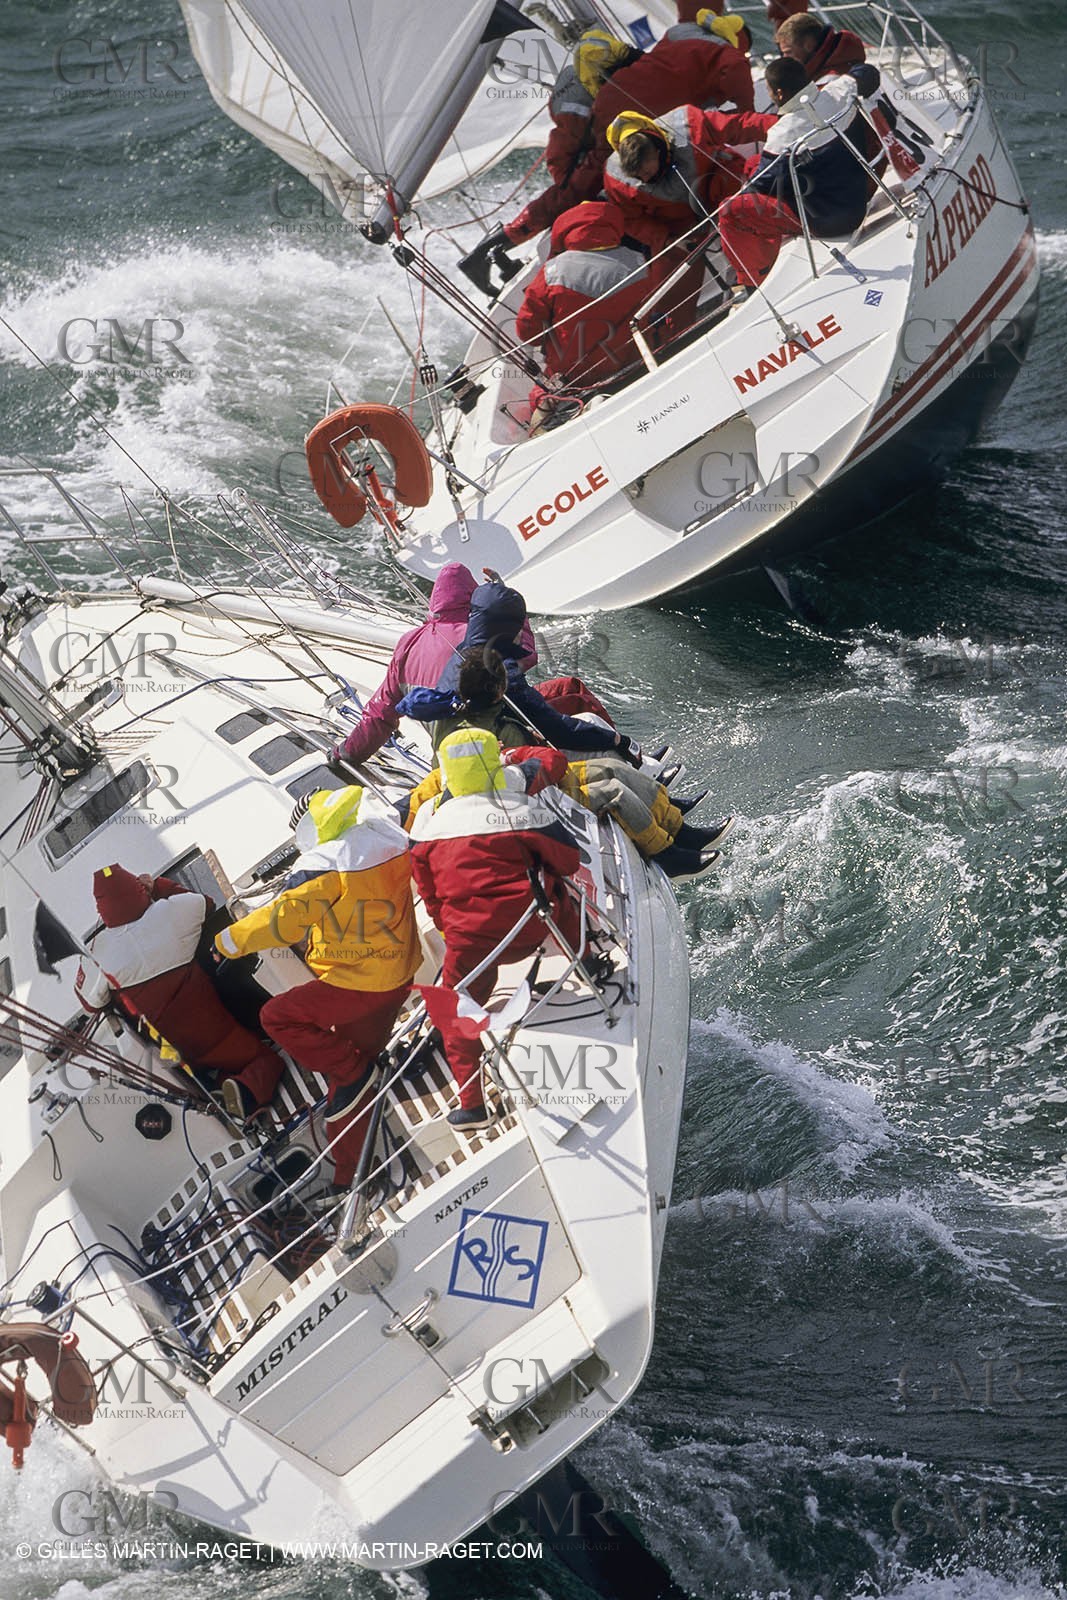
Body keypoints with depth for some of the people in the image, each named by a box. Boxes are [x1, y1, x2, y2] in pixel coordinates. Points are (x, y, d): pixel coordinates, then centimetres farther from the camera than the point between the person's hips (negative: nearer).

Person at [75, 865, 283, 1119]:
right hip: (210, 1028, -1)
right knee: (267, 1059, 11)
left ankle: (215, 1086, -10)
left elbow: (91, 1002, 4)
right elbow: (207, 903, 14)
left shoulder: (100, 951, -10)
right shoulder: (172, 911, -10)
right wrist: (159, 886, 21)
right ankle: (249, 1092, -22)